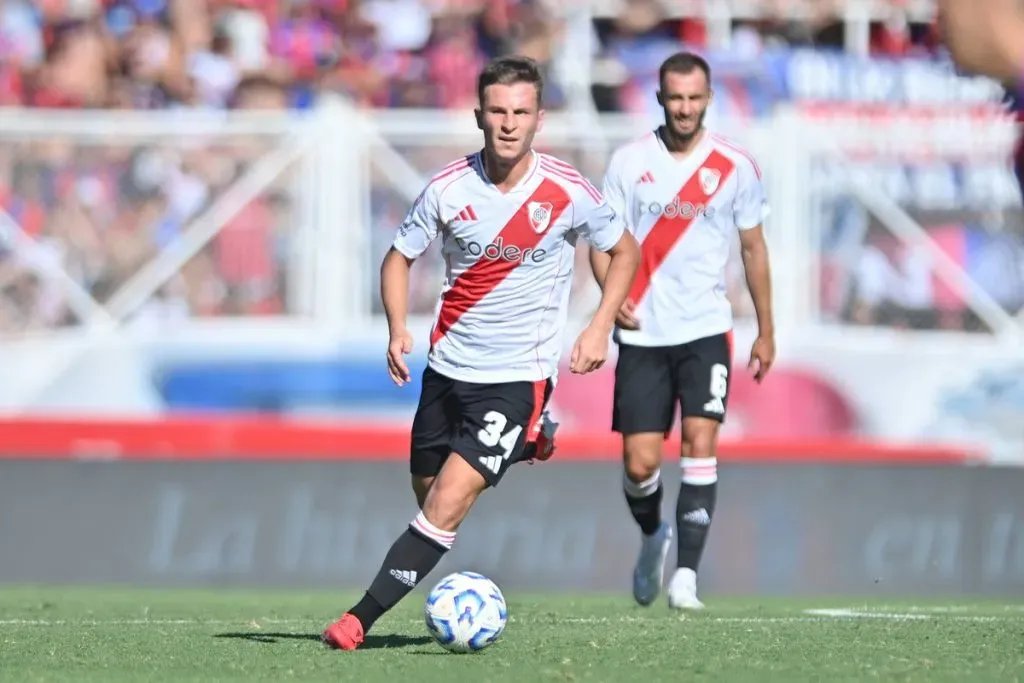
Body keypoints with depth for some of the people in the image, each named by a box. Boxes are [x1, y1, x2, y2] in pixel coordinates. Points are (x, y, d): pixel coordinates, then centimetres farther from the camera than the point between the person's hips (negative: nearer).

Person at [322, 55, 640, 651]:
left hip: (520, 376, -4)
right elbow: (400, 257, 7)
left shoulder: (568, 192, -10)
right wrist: (398, 329, -10)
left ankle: (364, 617, -16)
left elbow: (625, 251, 7)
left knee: (448, 505, -17)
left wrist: (600, 328, -6)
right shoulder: (449, 189, -6)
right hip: (449, 368, 4)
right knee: (430, 497, 15)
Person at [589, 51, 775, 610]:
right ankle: (653, 536, 30)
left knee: (699, 439, -17)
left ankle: (686, 576, -13)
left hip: (705, 331, 0)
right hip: (643, 334, 0)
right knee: (639, 462, -3)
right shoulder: (628, 162, 1)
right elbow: (604, 240, 4)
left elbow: (754, 248, 11)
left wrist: (766, 332, 11)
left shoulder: (735, 166, 2)